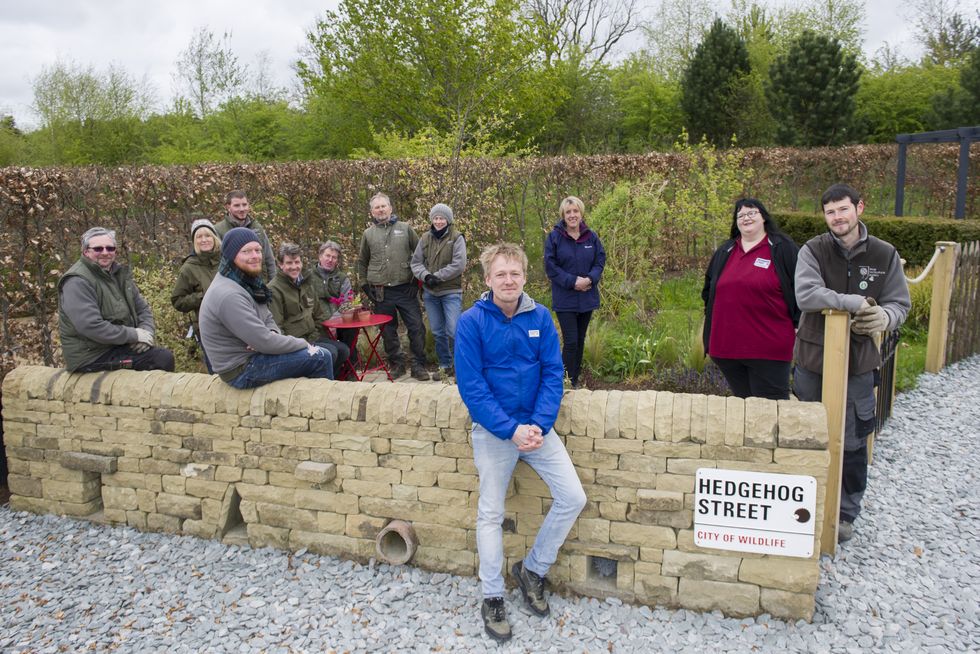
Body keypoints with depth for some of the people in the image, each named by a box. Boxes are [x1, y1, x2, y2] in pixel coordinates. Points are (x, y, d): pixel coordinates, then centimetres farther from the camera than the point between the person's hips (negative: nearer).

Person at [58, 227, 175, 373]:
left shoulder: (119, 273, 12)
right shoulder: (77, 281, -16)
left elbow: (143, 308, 13)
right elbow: (91, 327, -26)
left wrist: (147, 331, -8)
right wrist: (135, 335, -21)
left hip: (118, 345, 9)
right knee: (163, 358, -19)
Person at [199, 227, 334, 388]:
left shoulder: (247, 282, 6)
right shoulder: (229, 295, -25)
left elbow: (268, 319, 12)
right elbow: (264, 342, -26)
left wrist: (272, 335, -11)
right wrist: (304, 344, -13)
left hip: (251, 353, 10)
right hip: (242, 370, -10)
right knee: (321, 358, -13)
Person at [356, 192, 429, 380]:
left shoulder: (405, 228, 4)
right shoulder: (368, 234, 9)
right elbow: (362, 262, 18)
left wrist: (416, 278, 0)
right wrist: (364, 284, 11)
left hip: (406, 289, -2)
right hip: (380, 292, 2)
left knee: (416, 327, -4)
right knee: (388, 331, 8)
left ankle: (418, 365, 6)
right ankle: (396, 364, 22)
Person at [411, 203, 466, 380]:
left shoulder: (456, 238, -5)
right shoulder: (425, 238, 6)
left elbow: (459, 265, -14)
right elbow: (416, 262, 6)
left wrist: (437, 276, -15)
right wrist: (426, 276, -13)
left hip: (451, 292, -4)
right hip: (430, 293, 5)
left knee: (454, 330, -11)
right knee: (438, 332, 12)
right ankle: (445, 366, 25)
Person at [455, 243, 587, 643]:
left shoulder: (540, 317, -2)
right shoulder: (471, 322, -11)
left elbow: (553, 373, -3)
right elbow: (471, 388, -14)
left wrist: (539, 426, -16)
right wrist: (512, 429, -20)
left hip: (537, 425, 3)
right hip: (493, 430, -3)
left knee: (573, 498, -2)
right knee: (491, 513, 4)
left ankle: (533, 569, 21)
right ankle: (492, 598, 22)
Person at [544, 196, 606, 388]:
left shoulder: (591, 237, 3)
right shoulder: (554, 237, -7)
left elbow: (600, 261, 3)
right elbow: (550, 266, -9)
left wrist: (589, 279, -17)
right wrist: (572, 282, -19)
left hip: (587, 298, 4)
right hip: (565, 299, -4)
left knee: (580, 341, 13)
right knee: (570, 342, -9)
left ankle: (576, 380, 25)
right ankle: (568, 383, 2)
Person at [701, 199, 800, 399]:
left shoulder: (783, 248, -1)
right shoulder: (724, 251, 15)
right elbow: (709, 289, 26)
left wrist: (799, 325, -6)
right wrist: (711, 317, 18)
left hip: (769, 347, -5)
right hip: (727, 345, 5)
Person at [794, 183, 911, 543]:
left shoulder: (885, 254, -1)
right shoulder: (813, 250, -6)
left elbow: (901, 303, 4)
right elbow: (806, 294, -22)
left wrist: (884, 316, -20)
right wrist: (857, 303, -27)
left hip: (857, 364, 1)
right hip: (812, 360, 0)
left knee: (851, 443, 8)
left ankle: (846, 513, 26)